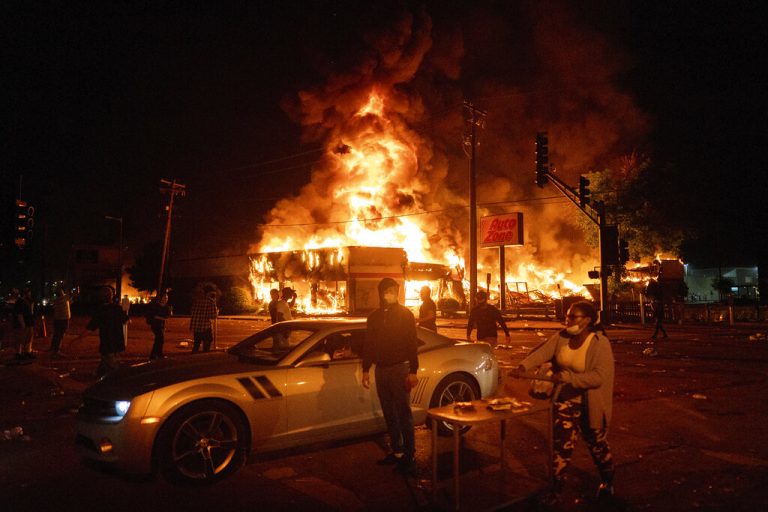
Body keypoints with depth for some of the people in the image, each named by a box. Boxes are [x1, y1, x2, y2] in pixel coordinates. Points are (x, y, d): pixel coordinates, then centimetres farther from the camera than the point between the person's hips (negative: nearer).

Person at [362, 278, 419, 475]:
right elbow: (368, 345, 15)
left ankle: (409, 456, 0)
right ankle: (396, 451, 20)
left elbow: (412, 344, -8)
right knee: (389, 414, 10)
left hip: (399, 368, -5)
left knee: (403, 413, -5)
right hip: (381, 369, 5)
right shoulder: (374, 317, 11)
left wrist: (413, 371, -14)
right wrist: (365, 370, 11)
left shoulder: (405, 314, -3)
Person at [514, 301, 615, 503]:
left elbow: (599, 377, -30)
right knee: (561, 444, 5)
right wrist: (524, 365, -34)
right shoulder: (562, 337, -6)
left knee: (597, 444, 18)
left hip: (591, 403, -4)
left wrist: (567, 377, -37)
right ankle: (556, 489, 18)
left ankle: (607, 482, 45)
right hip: (566, 399, 4)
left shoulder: (600, 343, -22)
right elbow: (542, 352, -16)